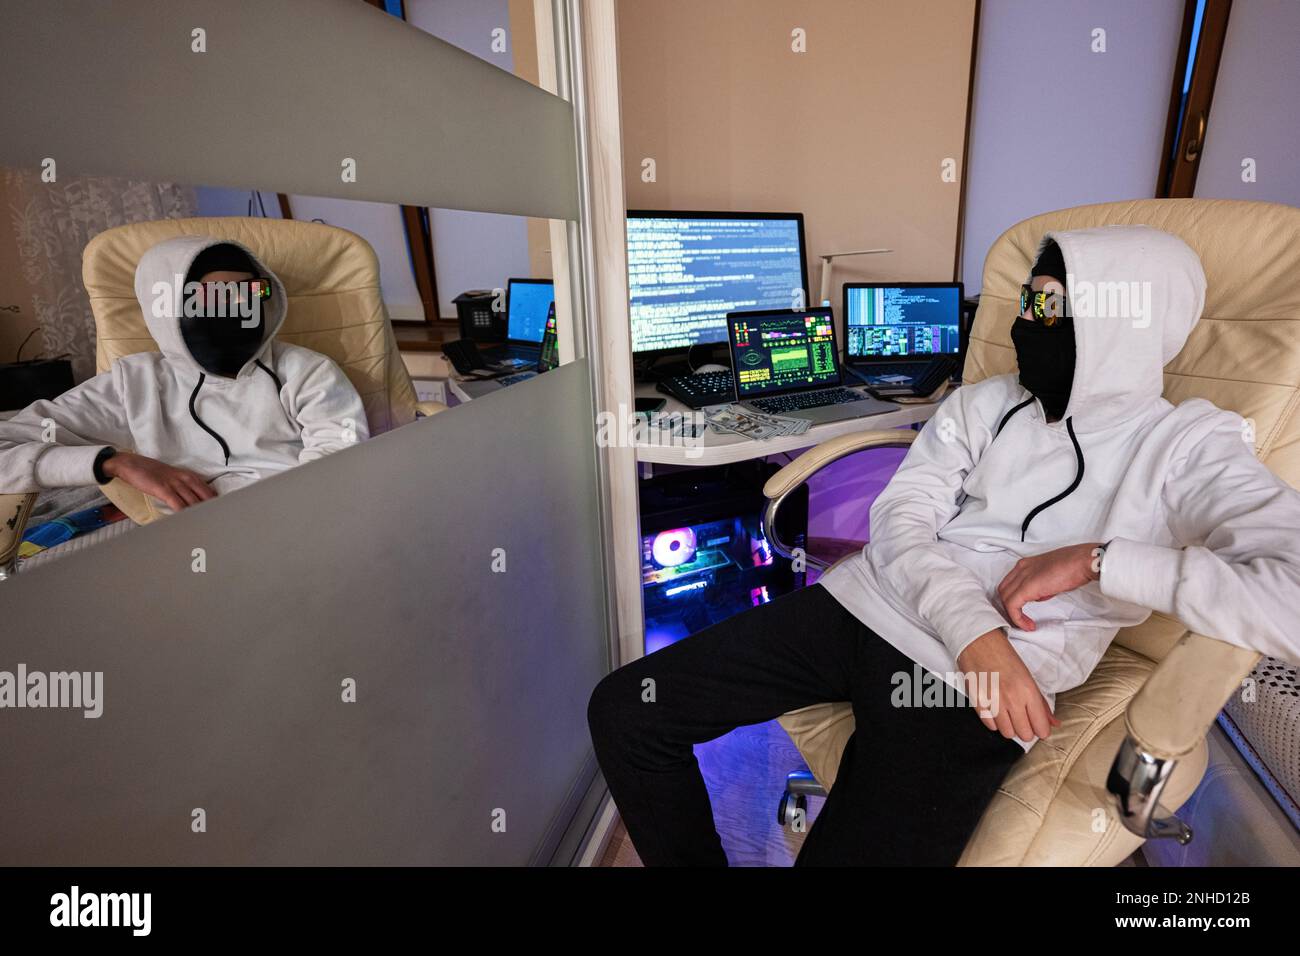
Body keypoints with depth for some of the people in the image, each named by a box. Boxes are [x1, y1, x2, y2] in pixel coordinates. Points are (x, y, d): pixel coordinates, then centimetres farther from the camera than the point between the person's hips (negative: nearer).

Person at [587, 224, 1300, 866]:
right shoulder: (985, 402, 12)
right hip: (863, 602, 4)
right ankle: (698, 861, 20)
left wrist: (1099, 559, -15)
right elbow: (899, 519, 0)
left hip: (963, 681, -3)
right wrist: (974, 631, -17)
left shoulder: (1189, 449, 1)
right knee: (623, 710, -3)